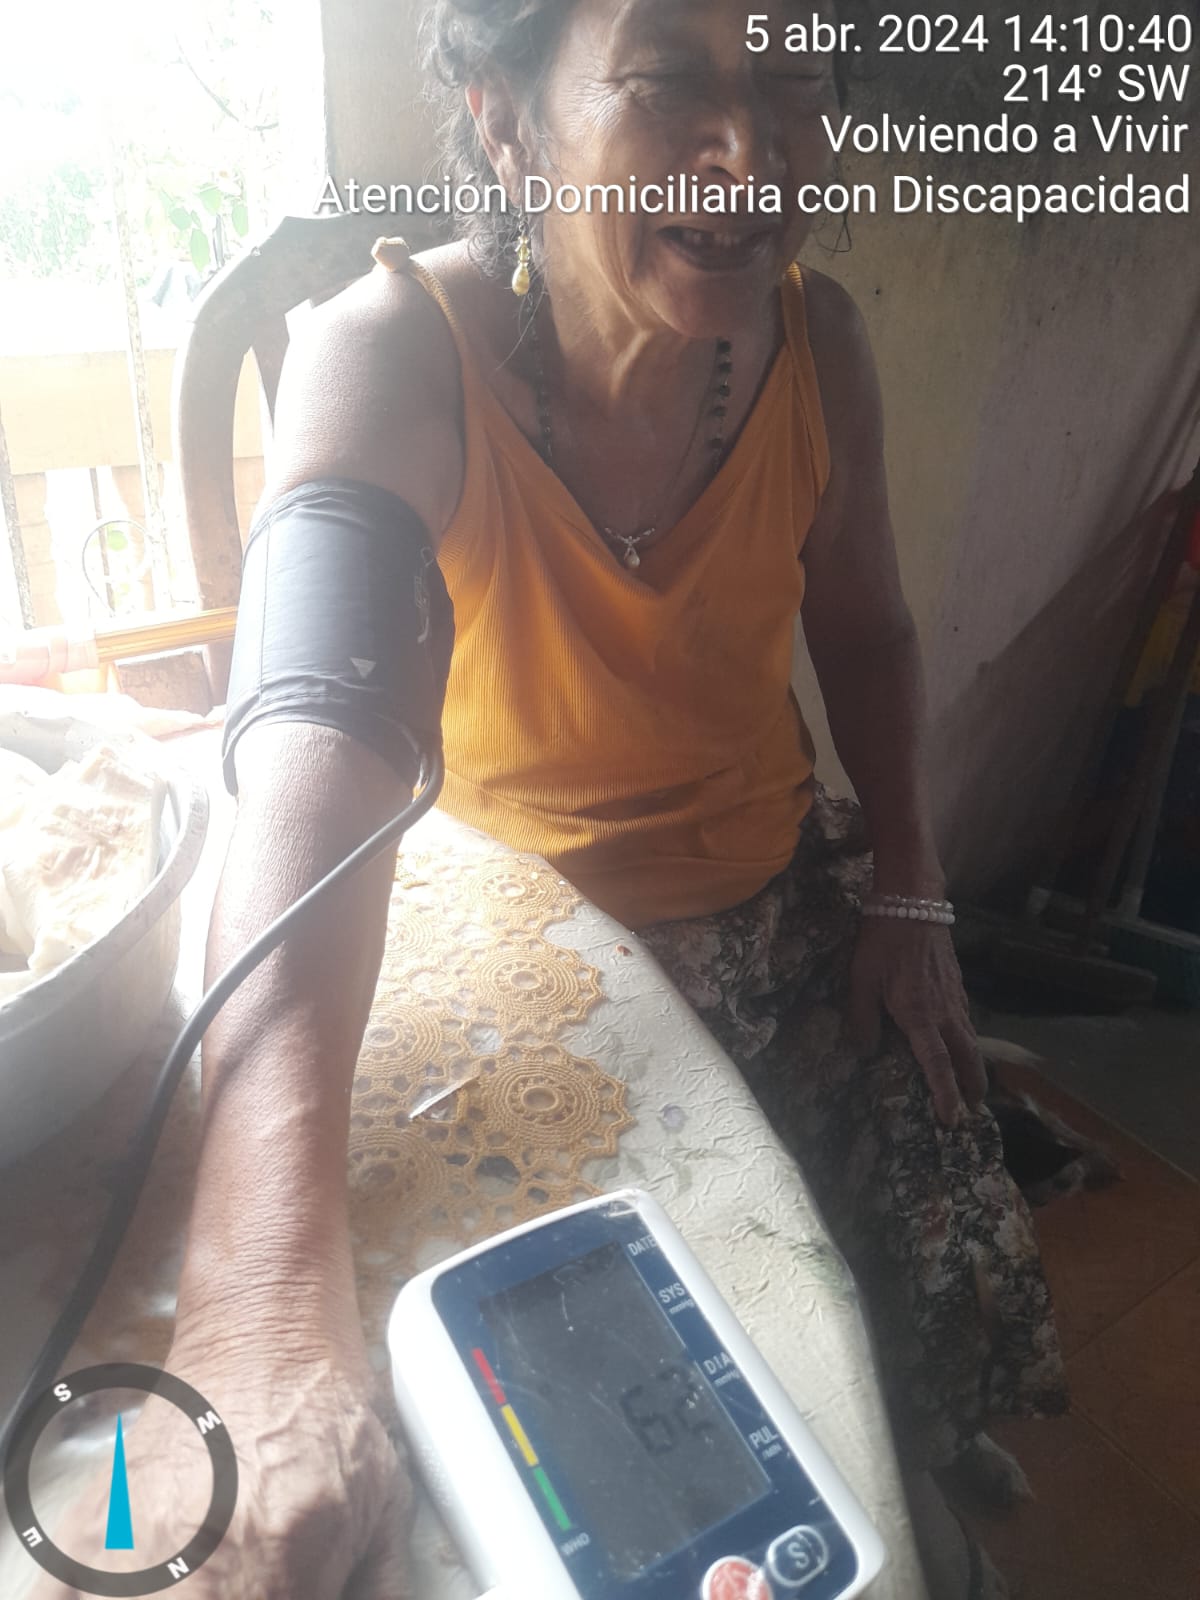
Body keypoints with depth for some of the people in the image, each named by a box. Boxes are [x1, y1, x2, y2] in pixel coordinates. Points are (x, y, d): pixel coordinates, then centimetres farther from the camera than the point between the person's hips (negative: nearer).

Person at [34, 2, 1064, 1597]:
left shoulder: (814, 341, -11)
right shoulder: (393, 357, -25)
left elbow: (866, 628, 5)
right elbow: (316, 748, -42)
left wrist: (910, 896, -1)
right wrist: (267, 1293, -52)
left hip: (786, 887, 4)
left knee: (959, 1269, 6)